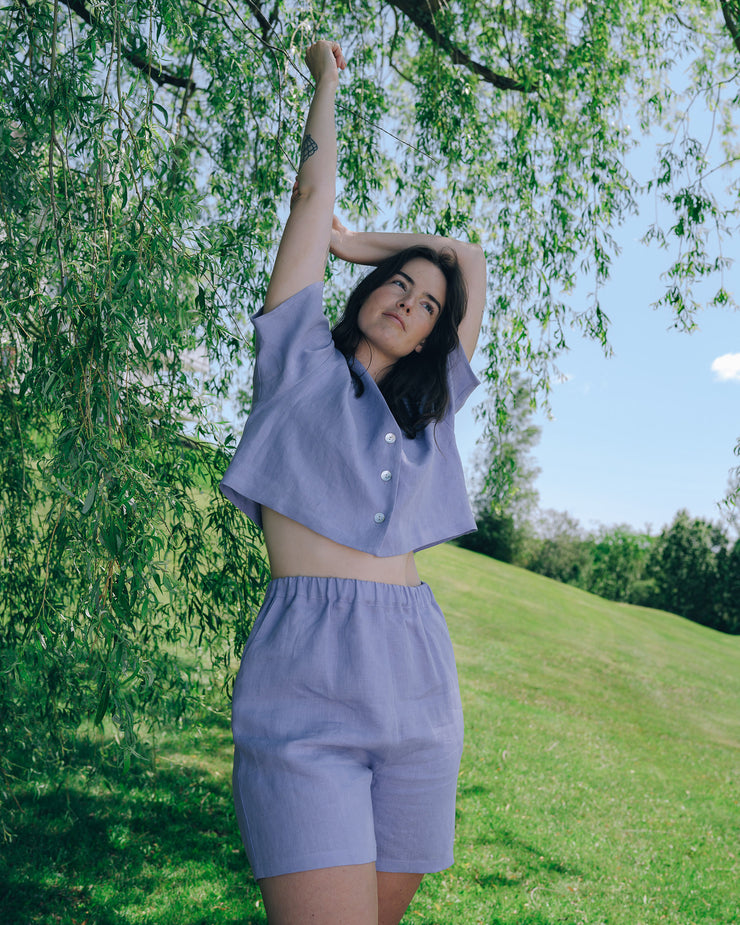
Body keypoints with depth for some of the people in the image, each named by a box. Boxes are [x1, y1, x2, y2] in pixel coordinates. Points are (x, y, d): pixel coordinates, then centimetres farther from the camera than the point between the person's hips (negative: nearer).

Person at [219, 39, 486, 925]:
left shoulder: (429, 405, 19)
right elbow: (312, 194, 12)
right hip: (304, 689, -4)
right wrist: (326, 80, 23)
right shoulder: (301, 366, 9)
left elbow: (471, 262, 28)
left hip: (419, 686, 5)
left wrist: (355, 240, 30)